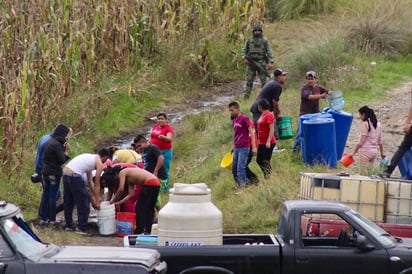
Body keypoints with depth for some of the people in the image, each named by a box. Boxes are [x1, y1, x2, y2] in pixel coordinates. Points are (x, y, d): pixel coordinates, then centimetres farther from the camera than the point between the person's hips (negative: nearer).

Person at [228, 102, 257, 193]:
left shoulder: (244, 118, -10)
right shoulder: (234, 121, 14)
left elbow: (251, 132, -12)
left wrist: (254, 147, -17)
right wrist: (233, 147, 25)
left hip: (244, 148, -8)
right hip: (237, 148, 8)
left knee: (240, 168, -12)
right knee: (234, 170, 9)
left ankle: (241, 188, -11)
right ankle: (238, 185, 19)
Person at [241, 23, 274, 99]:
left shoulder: (265, 40, 2)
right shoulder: (249, 40, 8)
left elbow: (269, 51, 0)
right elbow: (244, 50, 12)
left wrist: (270, 62, -11)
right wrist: (244, 58, -6)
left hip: (261, 63, -1)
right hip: (251, 63, 1)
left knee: (264, 81, 1)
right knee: (249, 81, 0)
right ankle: (246, 97, 1)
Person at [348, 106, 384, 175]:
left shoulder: (365, 124, -9)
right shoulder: (378, 124, 11)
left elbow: (361, 141, -12)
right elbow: (380, 141, 15)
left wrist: (353, 153, -8)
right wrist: (382, 153, 23)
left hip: (365, 151, -7)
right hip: (374, 151, 7)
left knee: (363, 174, -5)